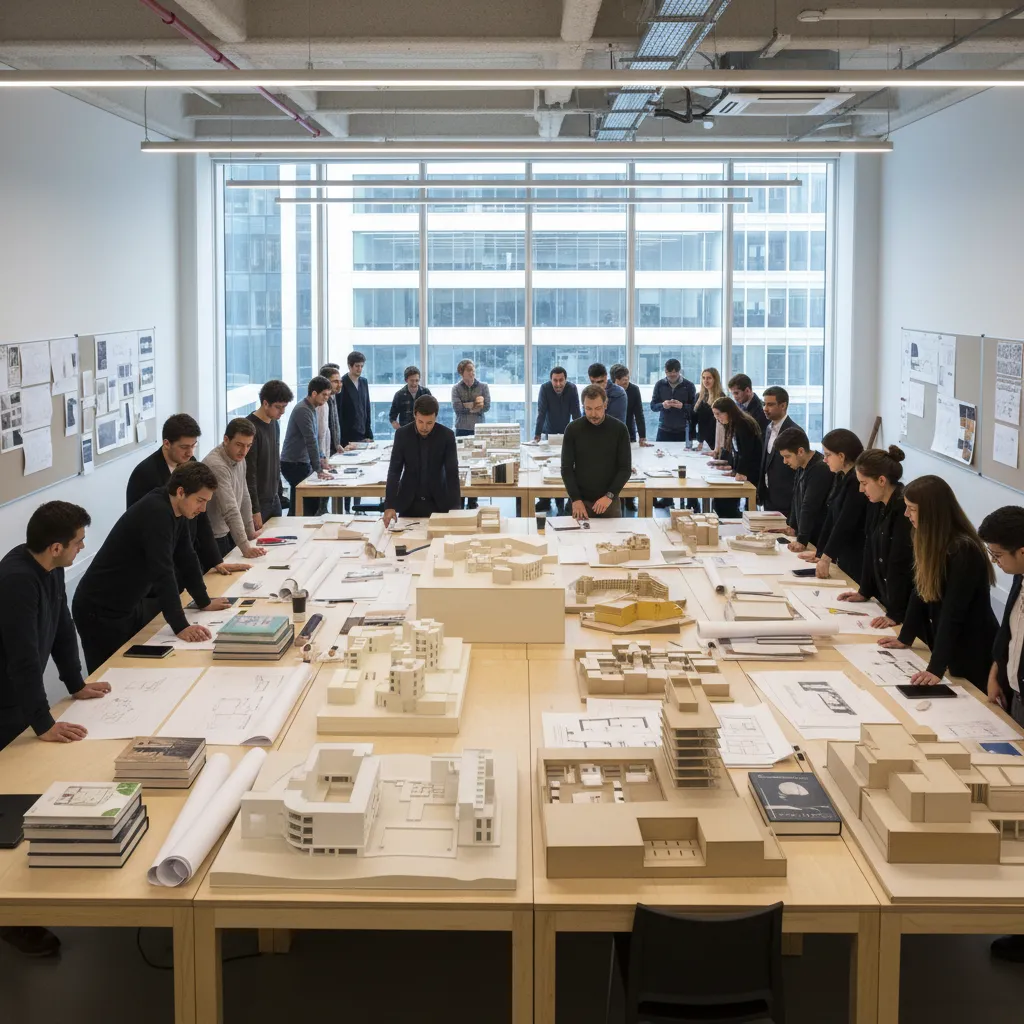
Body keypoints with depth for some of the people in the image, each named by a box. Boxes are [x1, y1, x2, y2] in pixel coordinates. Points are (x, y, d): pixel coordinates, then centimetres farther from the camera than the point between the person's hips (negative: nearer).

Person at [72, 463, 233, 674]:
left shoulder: (175, 511, 2)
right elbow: (162, 574, -33)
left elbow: (186, 559, 14)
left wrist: (204, 602, 18)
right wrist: (181, 627, -34)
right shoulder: (156, 513, -27)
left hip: (129, 606, 9)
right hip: (100, 611, -9)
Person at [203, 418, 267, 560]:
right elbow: (230, 510, -33)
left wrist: (250, 532, 17)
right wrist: (245, 547, -38)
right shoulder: (217, 466, -26)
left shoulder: (239, 458, 3)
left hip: (228, 532, 9)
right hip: (213, 537, -9)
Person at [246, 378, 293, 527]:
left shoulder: (275, 424, 9)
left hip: (274, 500, 8)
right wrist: (255, 510, -19)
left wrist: (279, 493, 17)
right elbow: (249, 474, -19)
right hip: (258, 502, -8)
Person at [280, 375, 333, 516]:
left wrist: (320, 459, 16)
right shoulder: (303, 410, -19)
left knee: (313, 502, 8)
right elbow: (311, 441, -23)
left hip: (303, 463, 9)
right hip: (294, 464, -9)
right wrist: (318, 470, -24)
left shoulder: (312, 409, 13)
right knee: (304, 505, -10)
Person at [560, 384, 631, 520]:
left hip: (610, 501, 0)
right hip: (581, 500, 0)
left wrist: (609, 495, -16)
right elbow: (566, 468, -3)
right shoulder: (573, 429, -4)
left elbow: (625, 468, -5)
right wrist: (576, 499, -14)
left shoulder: (619, 429, -5)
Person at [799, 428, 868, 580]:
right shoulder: (840, 477, 8)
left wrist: (826, 558, -26)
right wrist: (819, 551, 14)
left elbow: (845, 523, -25)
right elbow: (831, 516, 12)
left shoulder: (858, 481, -20)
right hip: (844, 555, 9)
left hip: (859, 559, -9)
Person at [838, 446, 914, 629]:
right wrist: (865, 592, 18)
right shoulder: (877, 506, 4)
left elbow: (902, 565, -25)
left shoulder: (904, 510, -23)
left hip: (908, 607, -8)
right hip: (886, 599, 8)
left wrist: (896, 614, -25)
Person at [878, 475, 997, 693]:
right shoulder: (931, 542, 0)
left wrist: (936, 668, -32)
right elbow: (920, 592, 8)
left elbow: (952, 613, -30)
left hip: (974, 656, -8)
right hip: (949, 648, 8)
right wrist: (905, 638, 11)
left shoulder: (964, 551, -27)